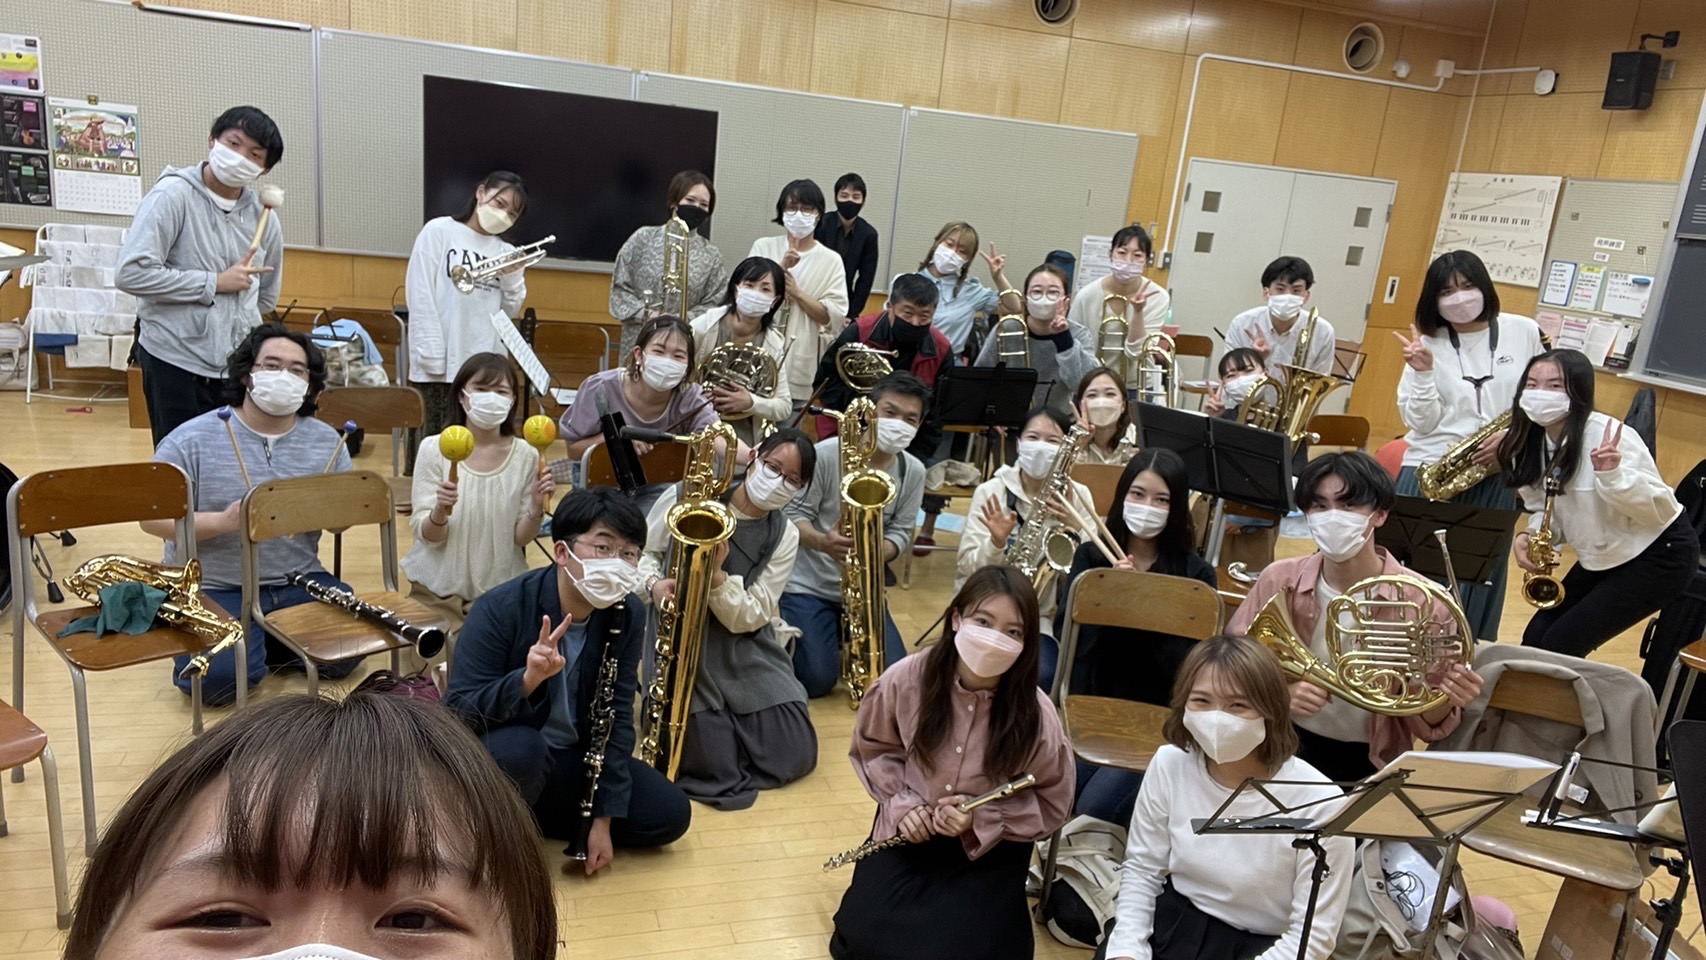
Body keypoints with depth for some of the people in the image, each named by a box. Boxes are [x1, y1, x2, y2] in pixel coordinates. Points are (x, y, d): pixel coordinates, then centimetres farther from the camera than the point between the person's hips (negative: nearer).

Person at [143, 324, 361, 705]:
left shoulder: (327, 441, 3)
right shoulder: (191, 440, -7)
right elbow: (152, 518, -7)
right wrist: (223, 522, -25)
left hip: (298, 583, 4)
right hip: (213, 589, -3)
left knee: (347, 650, -15)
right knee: (218, 677, -26)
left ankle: (262, 644, 12)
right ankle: (248, 644, 10)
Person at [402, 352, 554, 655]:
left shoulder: (525, 456, -8)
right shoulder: (434, 449, -11)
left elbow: (521, 537, -5)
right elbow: (426, 535, -12)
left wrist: (536, 508, -24)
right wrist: (440, 512, -33)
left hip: (500, 588, 1)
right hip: (439, 587, -1)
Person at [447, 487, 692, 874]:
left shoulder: (627, 615, -10)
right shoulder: (499, 609, -23)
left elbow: (615, 714, -7)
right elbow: (457, 712, -25)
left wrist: (604, 818, -10)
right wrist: (526, 679, -45)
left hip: (576, 758, 5)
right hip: (512, 755, -5)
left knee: (671, 814, -7)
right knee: (520, 749, -38)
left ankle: (526, 813, 4)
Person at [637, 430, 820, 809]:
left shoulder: (784, 536, 0)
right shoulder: (686, 496, -6)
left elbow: (745, 620, -8)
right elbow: (640, 552, 6)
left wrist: (716, 574, -25)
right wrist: (653, 583, -16)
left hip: (744, 651, 3)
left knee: (796, 756, -10)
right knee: (715, 769, -15)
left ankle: (734, 719, 20)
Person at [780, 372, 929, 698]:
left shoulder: (913, 472, -1)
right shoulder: (827, 453, -16)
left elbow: (901, 531, 0)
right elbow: (794, 514, -12)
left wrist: (879, 553, -24)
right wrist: (823, 542, -33)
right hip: (807, 583, -4)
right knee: (817, 680, -14)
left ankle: (845, 638, 26)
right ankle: (790, 636, 20)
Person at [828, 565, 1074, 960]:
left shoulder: (1036, 715, -22)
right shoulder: (905, 679, -19)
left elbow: (1051, 805, -7)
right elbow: (873, 747, 2)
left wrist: (981, 819, -21)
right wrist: (900, 802, -13)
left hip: (991, 846, -1)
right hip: (908, 830, 2)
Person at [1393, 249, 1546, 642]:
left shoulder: (1524, 333, 3)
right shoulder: (1427, 342, 1)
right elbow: (1423, 423, -4)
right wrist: (1422, 371, -16)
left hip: (1495, 478, 1)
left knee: (1480, 578, 6)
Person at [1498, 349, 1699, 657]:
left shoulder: (1608, 436, -26)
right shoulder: (1529, 444, -5)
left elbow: (1661, 511, -23)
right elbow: (1545, 512, 5)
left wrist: (1612, 475, -40)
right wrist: (1529, 537, -16)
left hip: (1659, 554, -7)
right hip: (1601, 560, 7)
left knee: (1560, 647, -11)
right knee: (1534, 641, 2)